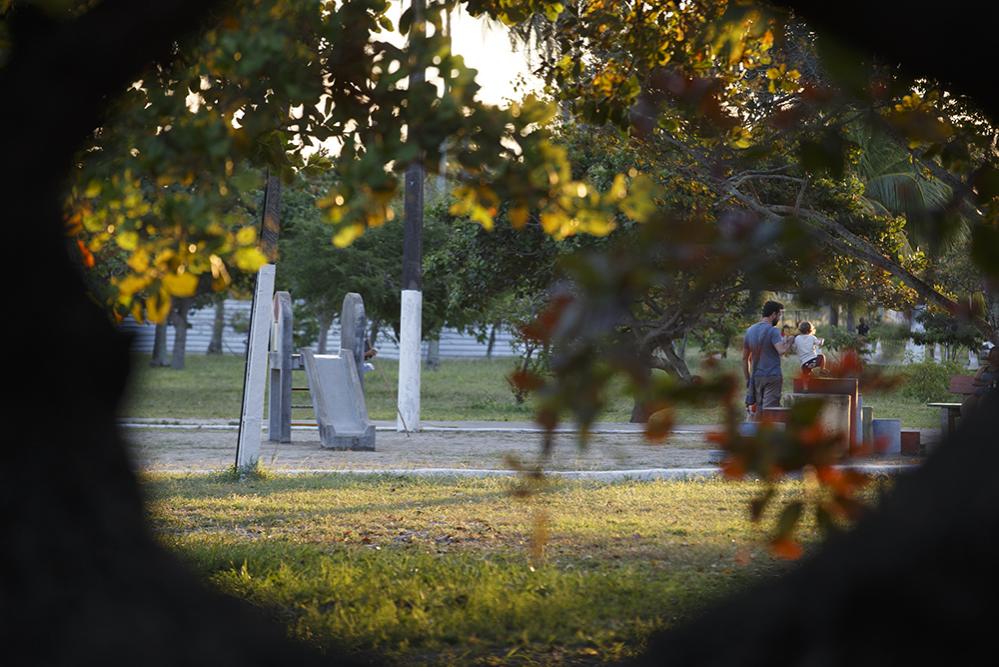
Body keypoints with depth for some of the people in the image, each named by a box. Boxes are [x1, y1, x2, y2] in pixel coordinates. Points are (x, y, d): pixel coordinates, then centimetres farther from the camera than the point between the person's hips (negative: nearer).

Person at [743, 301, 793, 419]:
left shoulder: (750, 331, 10)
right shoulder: (773, 331, -11)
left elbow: (744, 358, 14)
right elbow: (781, 350, -27)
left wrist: (747, 379, 19)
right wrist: (788, 342, -7)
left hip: (756, 377, 6)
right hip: (772, 376, -6)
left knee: (758, 413, 11)